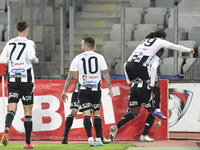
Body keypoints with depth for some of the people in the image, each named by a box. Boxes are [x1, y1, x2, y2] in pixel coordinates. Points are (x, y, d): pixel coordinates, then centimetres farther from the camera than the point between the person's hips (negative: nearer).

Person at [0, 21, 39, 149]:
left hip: (12, 79, 3)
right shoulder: (29, 43, -4)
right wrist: (35, 60, 0)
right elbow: (31, 56, -21)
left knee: (12, 109, -3)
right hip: (26, 79, -3)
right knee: (28, 111, 7)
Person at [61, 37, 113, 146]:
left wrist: (65, 91, 7)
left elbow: (71, 77, 2)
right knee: (96, 113, 9)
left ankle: (90, 138, -17)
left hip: (83, 88, -1)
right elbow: (106, 75, 4)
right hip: (96, 89, 1)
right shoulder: (99, 57, 5)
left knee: (86, 113, -4)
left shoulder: (78, 58, 3)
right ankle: (99, 139, 4)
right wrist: (110, 89, 11)